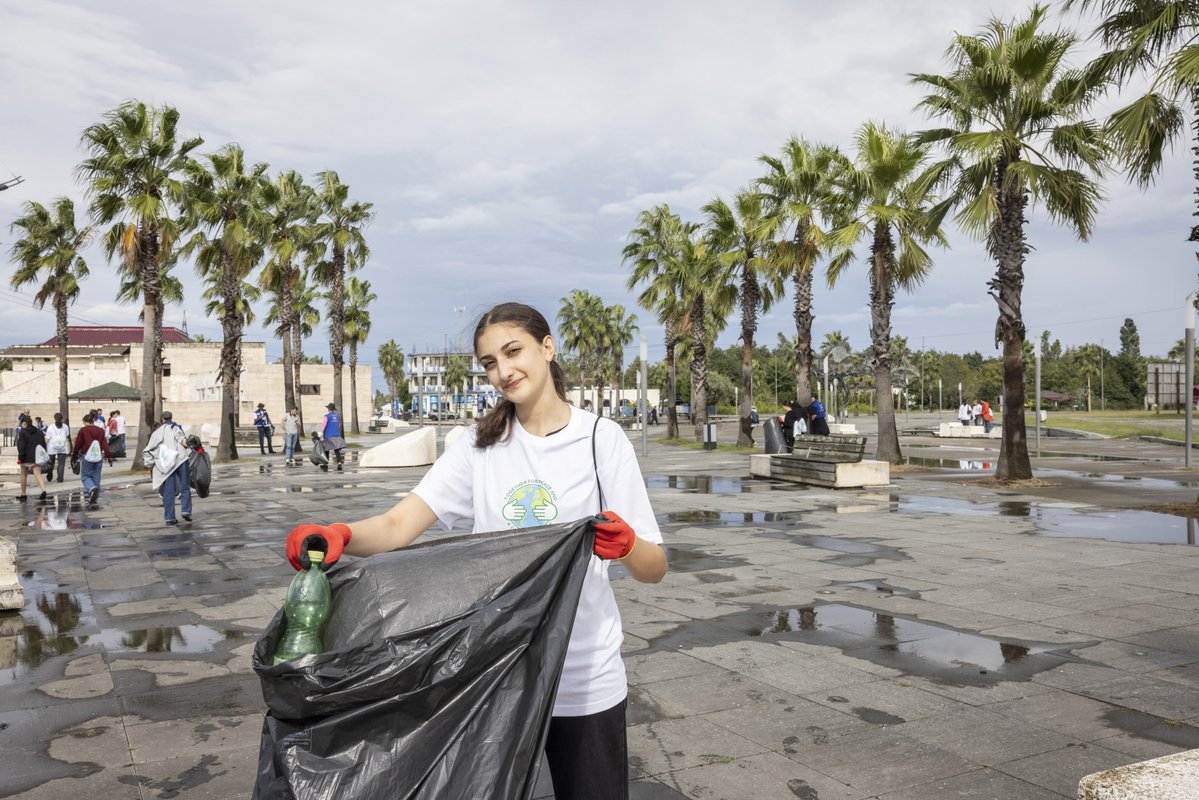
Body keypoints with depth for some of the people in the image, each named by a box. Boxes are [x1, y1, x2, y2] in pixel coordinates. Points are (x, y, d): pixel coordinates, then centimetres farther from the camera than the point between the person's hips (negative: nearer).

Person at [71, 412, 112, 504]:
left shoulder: (83, 430, -6)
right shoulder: (101, 430, 4)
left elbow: (77, 444, -1)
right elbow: (105, 444, 1)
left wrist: (73, 455, 12)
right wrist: (109, 457, 1)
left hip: (87, 457, -4)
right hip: (98, 458, 4)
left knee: (85, 476, 5)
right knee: (96, 477, 10)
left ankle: (92, 488, -23)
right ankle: (94, 497, 12)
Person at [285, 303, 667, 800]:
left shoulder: (601, 438, -6)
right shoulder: (481, 443, 2)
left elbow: (654, 569, -6)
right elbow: (399, 525, -11)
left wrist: (627, 545, -28)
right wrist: (338, 535, -31)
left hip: (586, 679, -2)